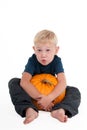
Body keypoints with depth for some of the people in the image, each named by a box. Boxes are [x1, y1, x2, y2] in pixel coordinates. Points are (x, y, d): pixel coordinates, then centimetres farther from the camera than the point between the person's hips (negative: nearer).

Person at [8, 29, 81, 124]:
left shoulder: (56, 61, -19)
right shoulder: (32, 61, -23)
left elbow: (62, 82, -30)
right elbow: (24, 82, -35)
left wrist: (49, 98, -45)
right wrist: (39, 98, -45)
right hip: (32, 91, -1)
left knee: (75, 91, -18)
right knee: (13, 82, -26)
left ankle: (60, 110, -48)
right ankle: (29, 110, -46)